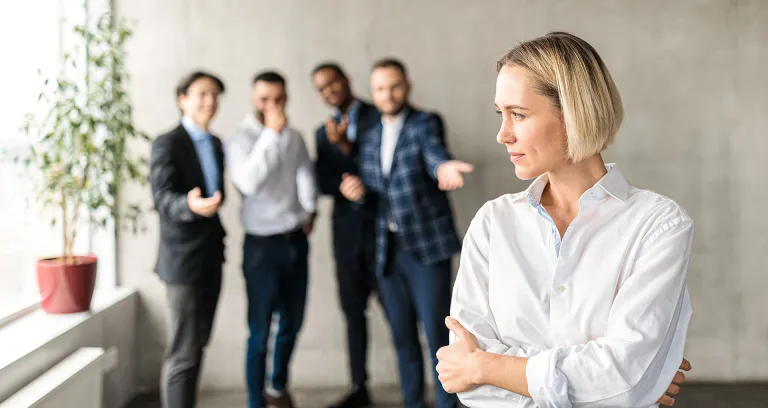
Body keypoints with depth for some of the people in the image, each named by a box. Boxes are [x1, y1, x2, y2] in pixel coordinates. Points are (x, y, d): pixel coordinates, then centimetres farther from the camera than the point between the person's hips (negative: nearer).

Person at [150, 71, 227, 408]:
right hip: (183, 258, -8)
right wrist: (190, 206, -42)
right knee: (184, 352, -6)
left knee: (196, 345, 15)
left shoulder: (216, 144, 11)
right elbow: (163, 198, -24)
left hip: (211, 257, 8)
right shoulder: (167, 144, -12)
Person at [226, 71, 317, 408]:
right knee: (260, 329, -1)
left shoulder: (295, 138, 6)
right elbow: (247, 182, -29)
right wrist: (271, 133, -28)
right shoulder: (241, 139, -11)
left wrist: (308, 211, -2)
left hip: (296, 240, 5)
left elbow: (305, 175, 7)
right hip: (263, 243, -5)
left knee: (292, 322, 16)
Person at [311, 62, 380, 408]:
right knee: (353, 310, 9)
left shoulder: (380, 117, -1)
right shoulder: (323, 133, 13)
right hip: (346, 230, 5)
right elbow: (325, 184, 4)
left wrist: (347, 146, -15)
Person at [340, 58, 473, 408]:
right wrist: (359, 190, -9)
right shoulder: (370, 137, 11)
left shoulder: (425, 123, -7)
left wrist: (445, 166, -53)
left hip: (427, 246, -5)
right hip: (388, 250, 6)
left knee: (437, 334, -4)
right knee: (403, 337, 12)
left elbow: (434, 153, -29)